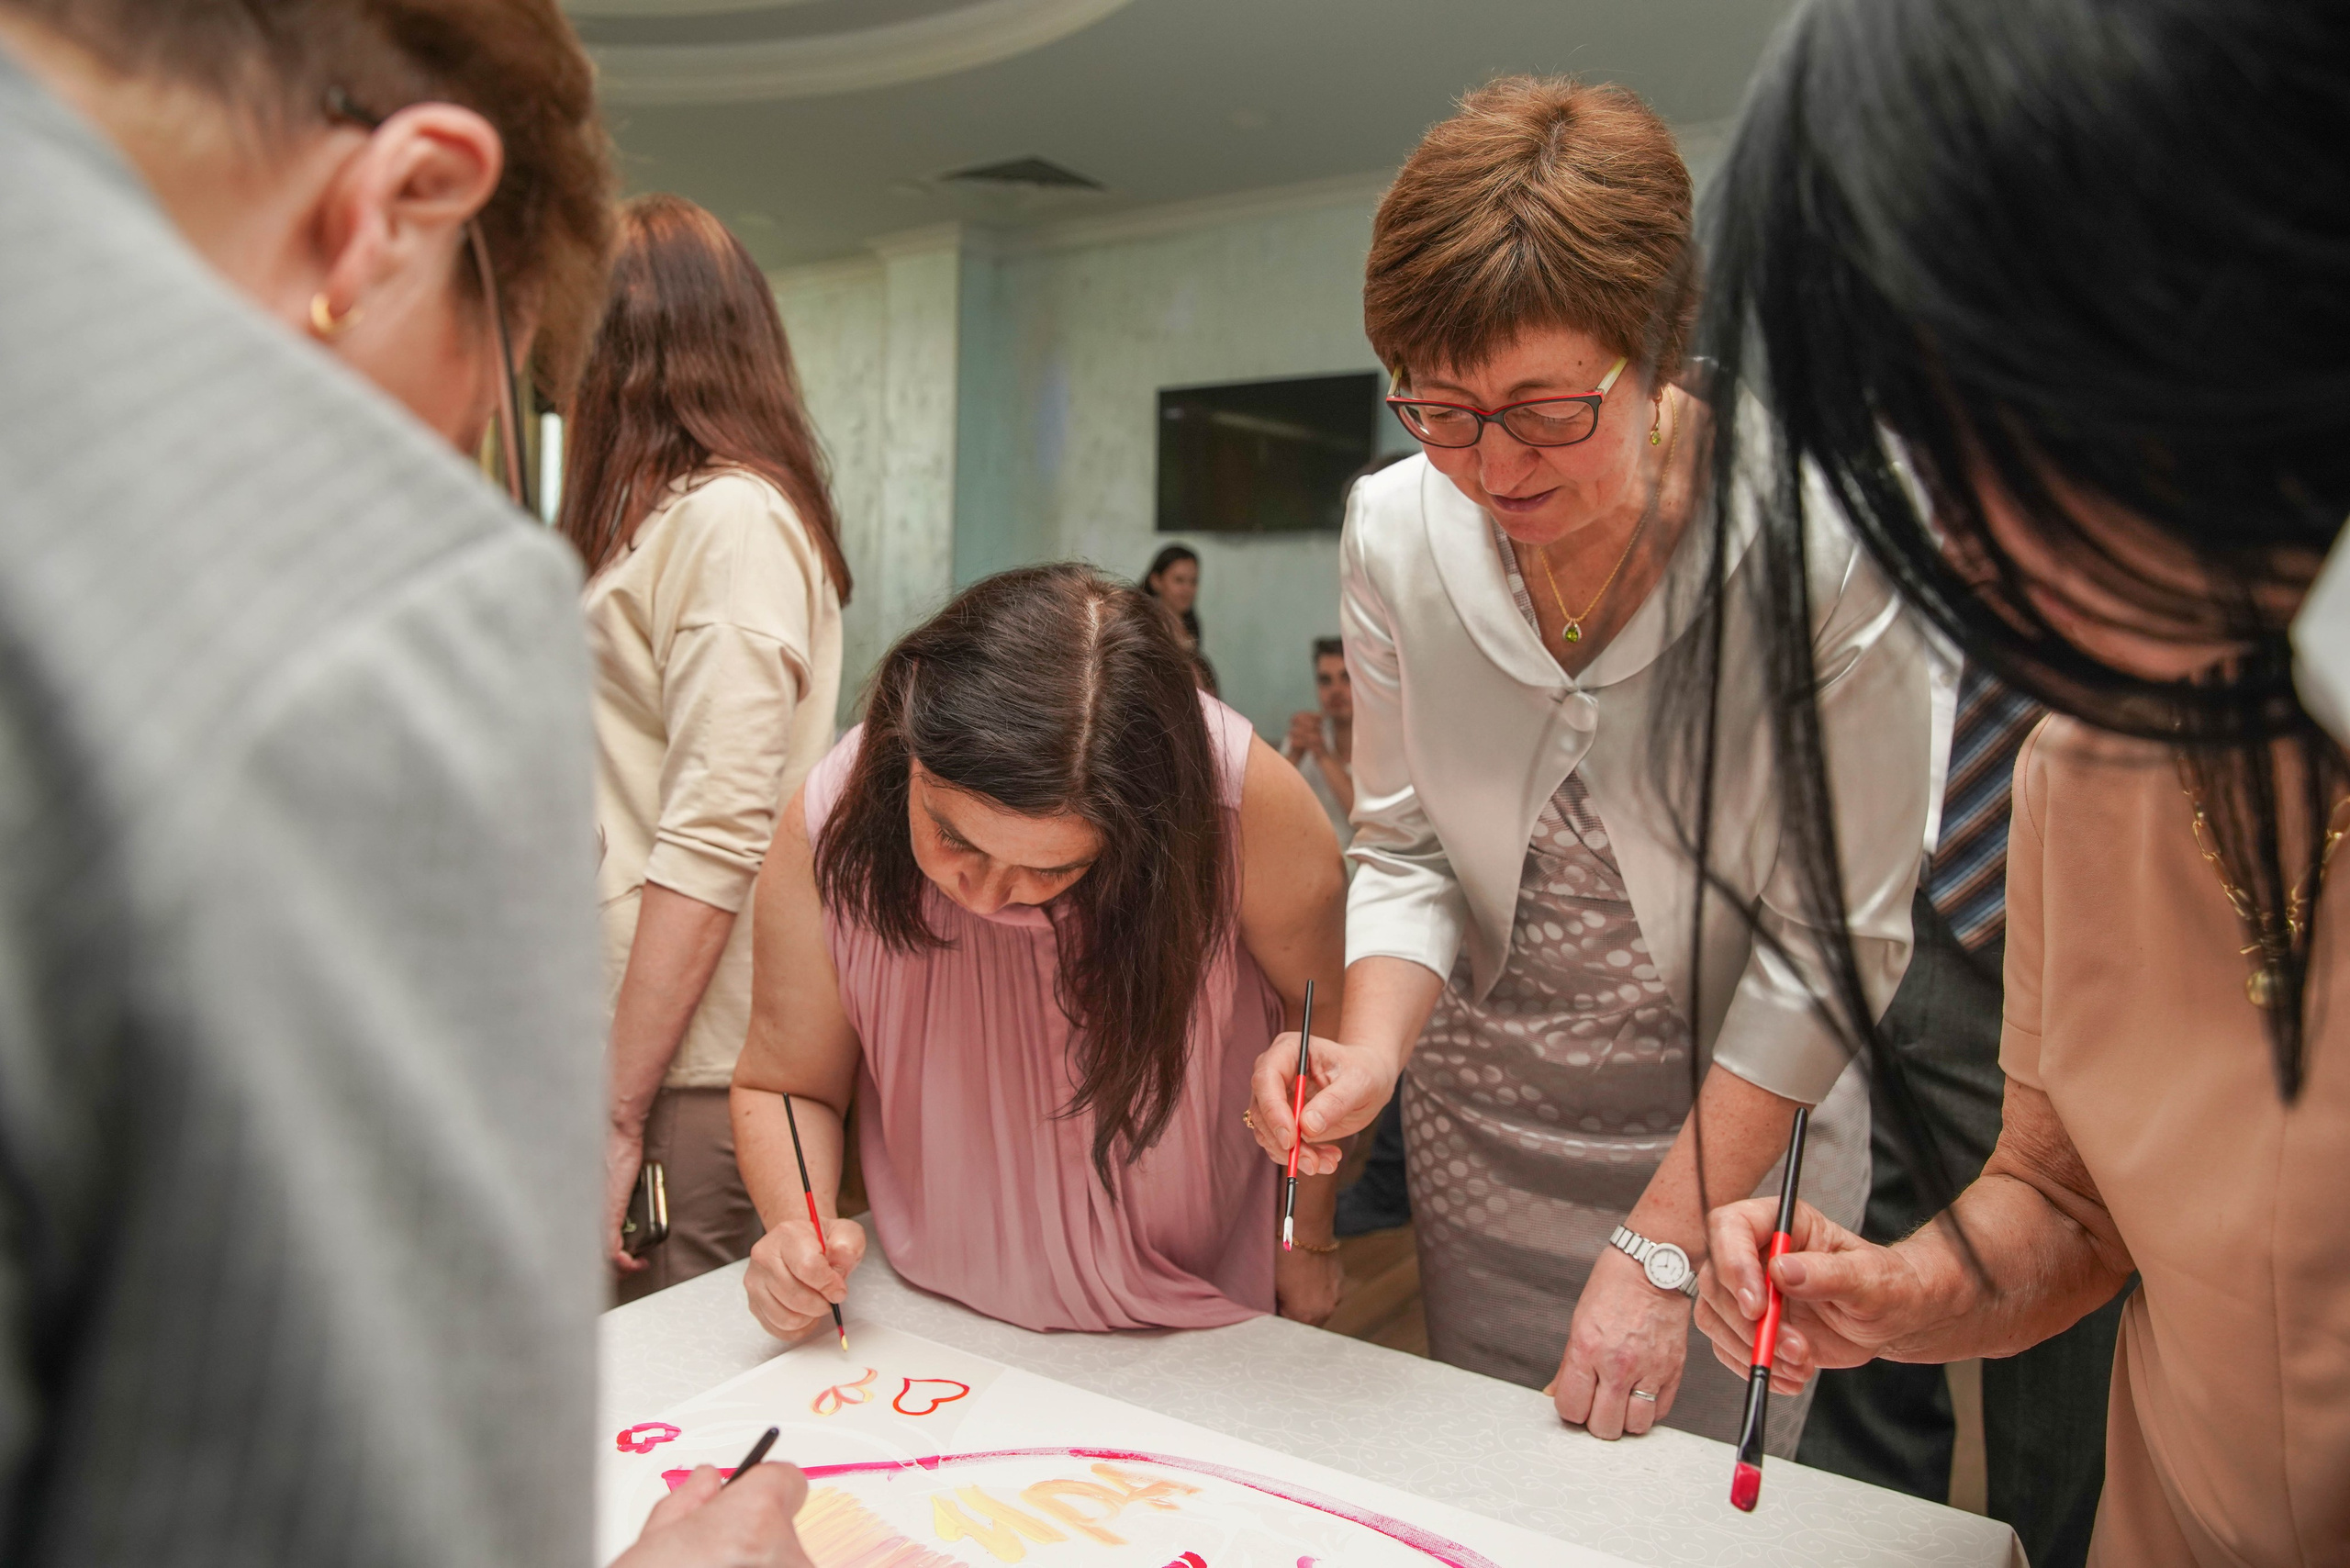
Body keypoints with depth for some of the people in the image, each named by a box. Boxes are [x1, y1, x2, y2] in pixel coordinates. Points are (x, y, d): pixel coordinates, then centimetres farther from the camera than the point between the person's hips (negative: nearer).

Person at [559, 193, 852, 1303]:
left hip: (688, 1062, -8)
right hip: (627, 1035, 8)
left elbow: (713, 844, -19)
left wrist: (618, 1115, -17)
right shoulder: (663, 516, 16)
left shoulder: (732, 518, -12)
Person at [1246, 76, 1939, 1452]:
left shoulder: (1824, 546, -22)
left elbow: (1834, 938, -17)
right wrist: (1375, 1049, -22)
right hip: (1481, 1134, 4)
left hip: (1734, 1137, -3)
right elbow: (1407, 846, -3)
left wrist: (1662, 1243, -17)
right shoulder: (1396, 531, -11)